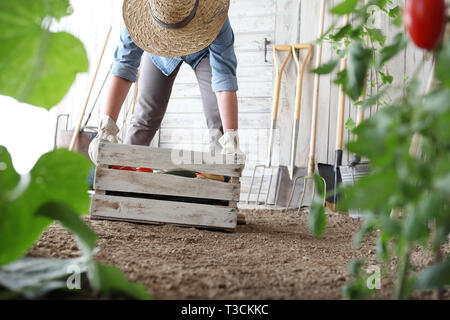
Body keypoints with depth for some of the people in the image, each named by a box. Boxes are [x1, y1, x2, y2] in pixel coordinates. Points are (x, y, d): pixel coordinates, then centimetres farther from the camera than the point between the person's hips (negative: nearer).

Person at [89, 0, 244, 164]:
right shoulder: (139, 14, -39)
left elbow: (224, 77, -46)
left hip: (203, 51, -1)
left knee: (219, 118, -14)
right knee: (146, 115, -6)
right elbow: (124, 65, -42)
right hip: (159, 54, 1)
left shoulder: (213, 14, -43)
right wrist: (106, 126, -52)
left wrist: (231, 138, -53)